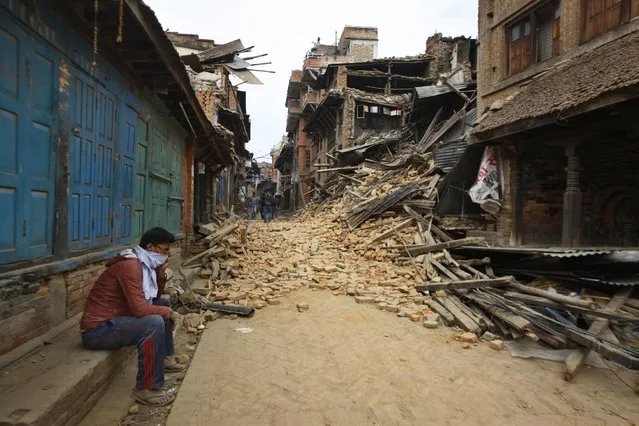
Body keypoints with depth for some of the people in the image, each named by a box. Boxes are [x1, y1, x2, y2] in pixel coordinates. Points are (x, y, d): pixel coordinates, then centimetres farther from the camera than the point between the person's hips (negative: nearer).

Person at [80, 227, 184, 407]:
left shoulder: (143, 264, 7)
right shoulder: (130, 265, -22)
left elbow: (154, 299, 15)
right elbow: (139, 308, -30)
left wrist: (161, 275, 0)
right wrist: (167, 312, -13)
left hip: (114, 319, 10)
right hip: (98, 329, -10)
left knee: (163, 304, 16)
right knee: (154, 322, -30)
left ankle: (165, 358, 25)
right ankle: (147, 389, -20)